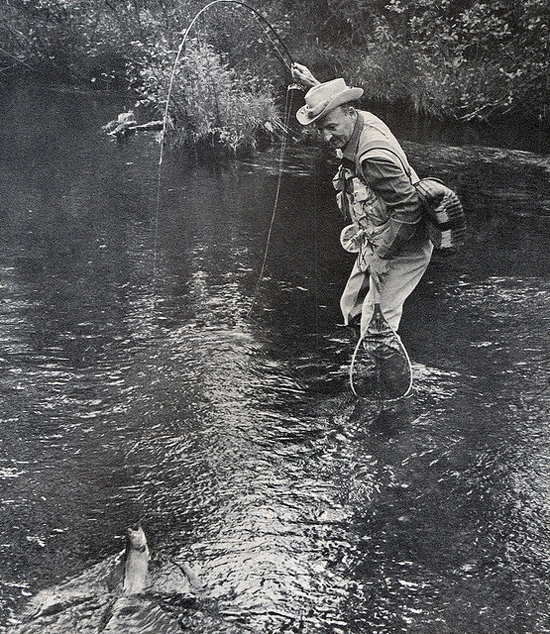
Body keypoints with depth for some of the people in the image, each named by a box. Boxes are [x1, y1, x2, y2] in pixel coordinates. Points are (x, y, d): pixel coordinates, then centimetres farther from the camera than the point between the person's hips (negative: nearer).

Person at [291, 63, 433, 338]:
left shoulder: (374, 157, -33)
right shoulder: (362, 120, -4)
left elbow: (408, 209, -30)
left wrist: (380, 255, -22)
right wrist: (313, 84, 21)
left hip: (399, 252, -10)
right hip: (376, 243, 10)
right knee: (352, 308, 23)